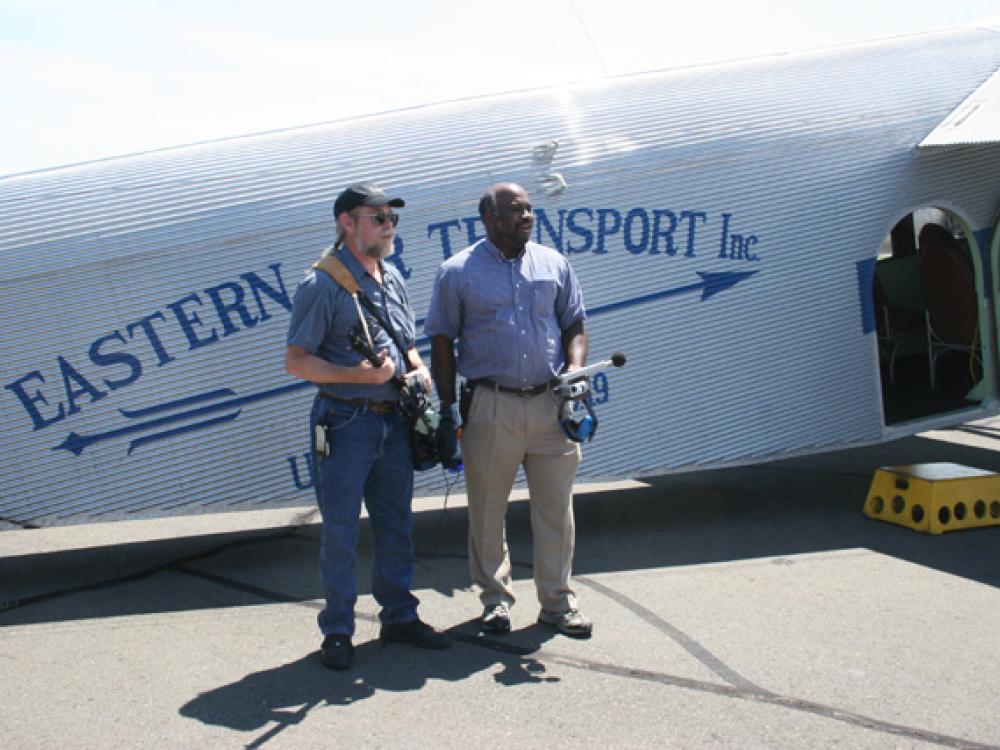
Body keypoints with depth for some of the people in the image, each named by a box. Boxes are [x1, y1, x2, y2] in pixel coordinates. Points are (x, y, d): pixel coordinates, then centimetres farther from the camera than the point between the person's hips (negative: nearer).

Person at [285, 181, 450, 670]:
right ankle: (337, 631, 15)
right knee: (340, 530, 1)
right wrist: (359, 375, -23)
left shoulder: (391, 278, 12)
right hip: (346, 423, -7)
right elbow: (296, 360, -13)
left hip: (394, 421, 7)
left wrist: (418, 369, 1)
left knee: (396, 525, 15)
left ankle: (399, 616, 28)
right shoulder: (323, 283, -11)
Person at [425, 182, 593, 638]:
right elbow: (442, 343, 2)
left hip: (550, 403, 2)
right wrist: (447, 408, -3)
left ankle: (557, 601, 20)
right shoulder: (458, 272, 1)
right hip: (490, 407, -2)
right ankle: (495, 598, 24)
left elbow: (574, 326, 14)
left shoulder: (553, 264, 10)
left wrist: (574, 370, -5)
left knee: (556, 506, 7)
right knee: (487, 509, 7)